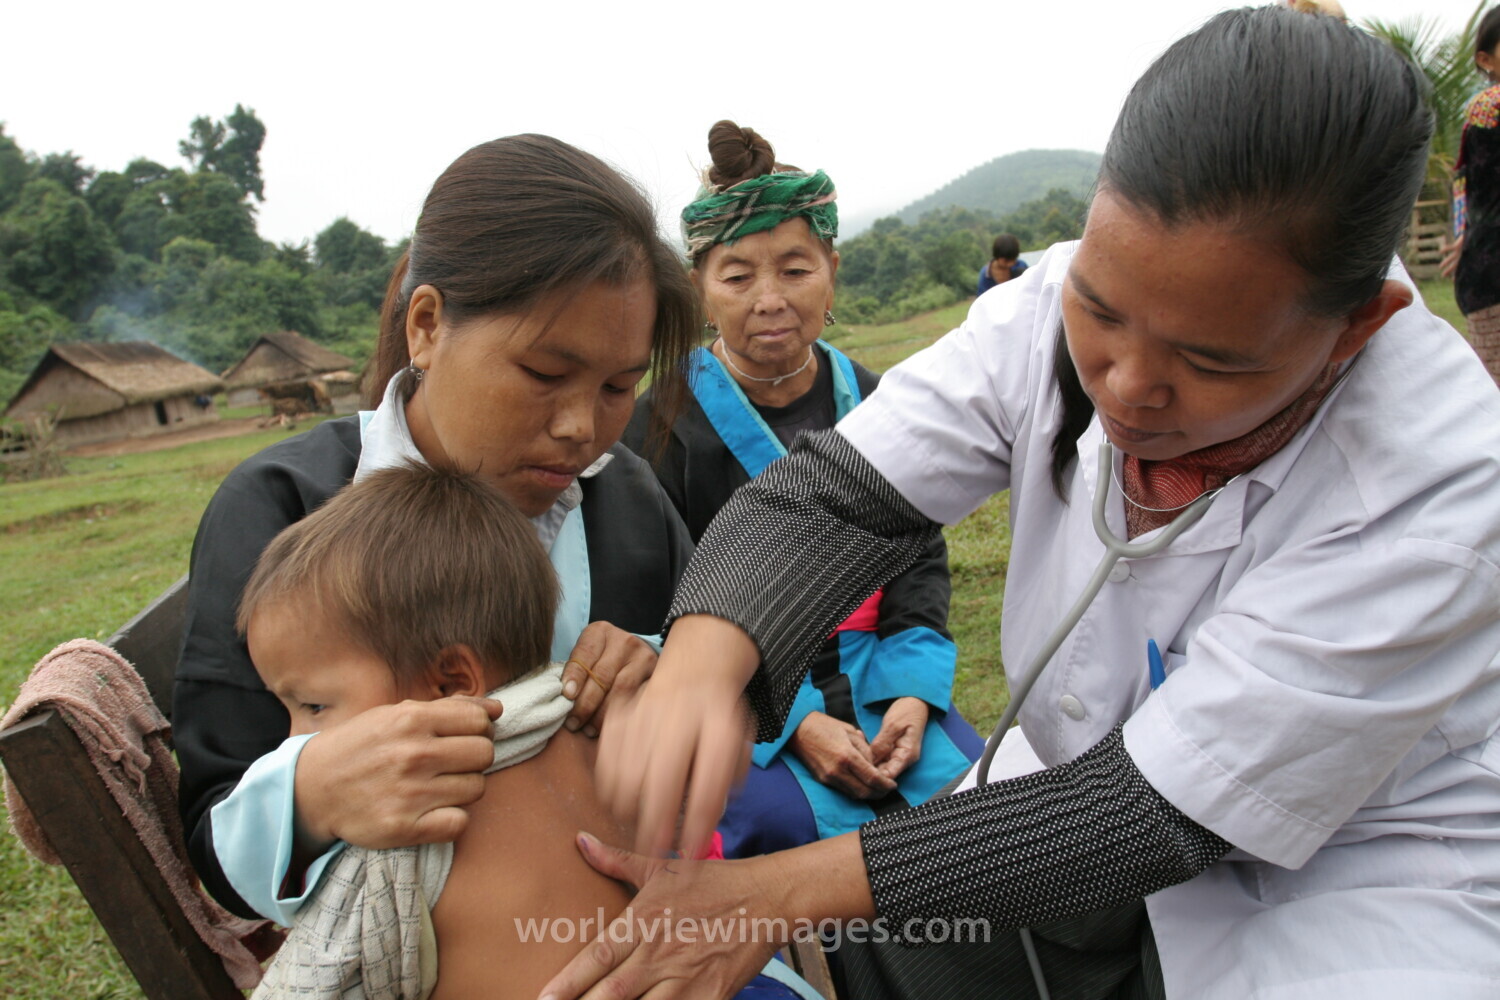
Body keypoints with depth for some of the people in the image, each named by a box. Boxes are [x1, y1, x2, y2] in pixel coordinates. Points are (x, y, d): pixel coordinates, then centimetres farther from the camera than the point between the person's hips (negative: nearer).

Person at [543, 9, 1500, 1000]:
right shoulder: (1059, 309, -21)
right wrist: (700, 666, -43)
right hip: (1094, 764, 4)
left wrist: (783, 892, -35)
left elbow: (1159, 810, -30)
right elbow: (834, 495, -20)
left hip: (1361, 868, -3)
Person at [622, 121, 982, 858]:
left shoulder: (875, 406, 7)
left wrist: (911, 695, -8)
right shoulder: (661, 425, -6)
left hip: (872, 678, 4)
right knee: (793, 821, -30)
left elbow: (920, 561, 10)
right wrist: (794, 721, -19)